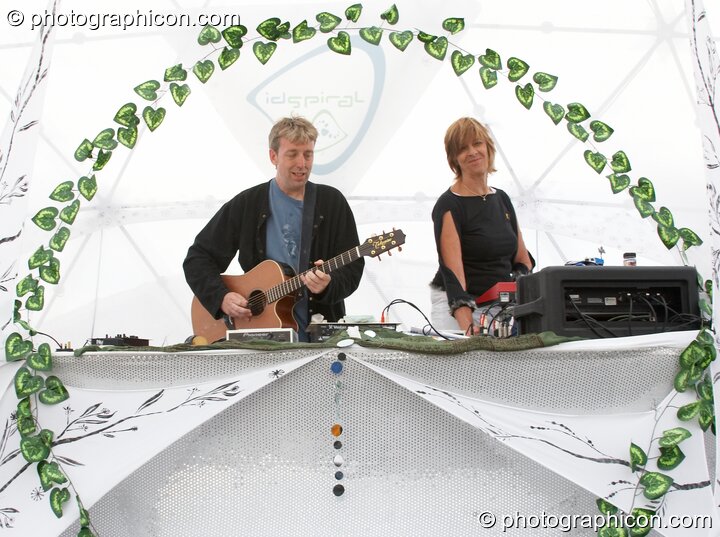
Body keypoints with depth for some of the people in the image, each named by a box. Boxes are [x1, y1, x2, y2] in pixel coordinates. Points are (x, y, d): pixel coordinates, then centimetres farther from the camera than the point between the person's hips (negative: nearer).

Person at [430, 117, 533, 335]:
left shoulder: (502, 199, 10)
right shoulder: (448, 206, -8)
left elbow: (523, 261, 15)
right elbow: (453, 272, -18)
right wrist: (467, 326, -30)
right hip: (458, 308, -5)